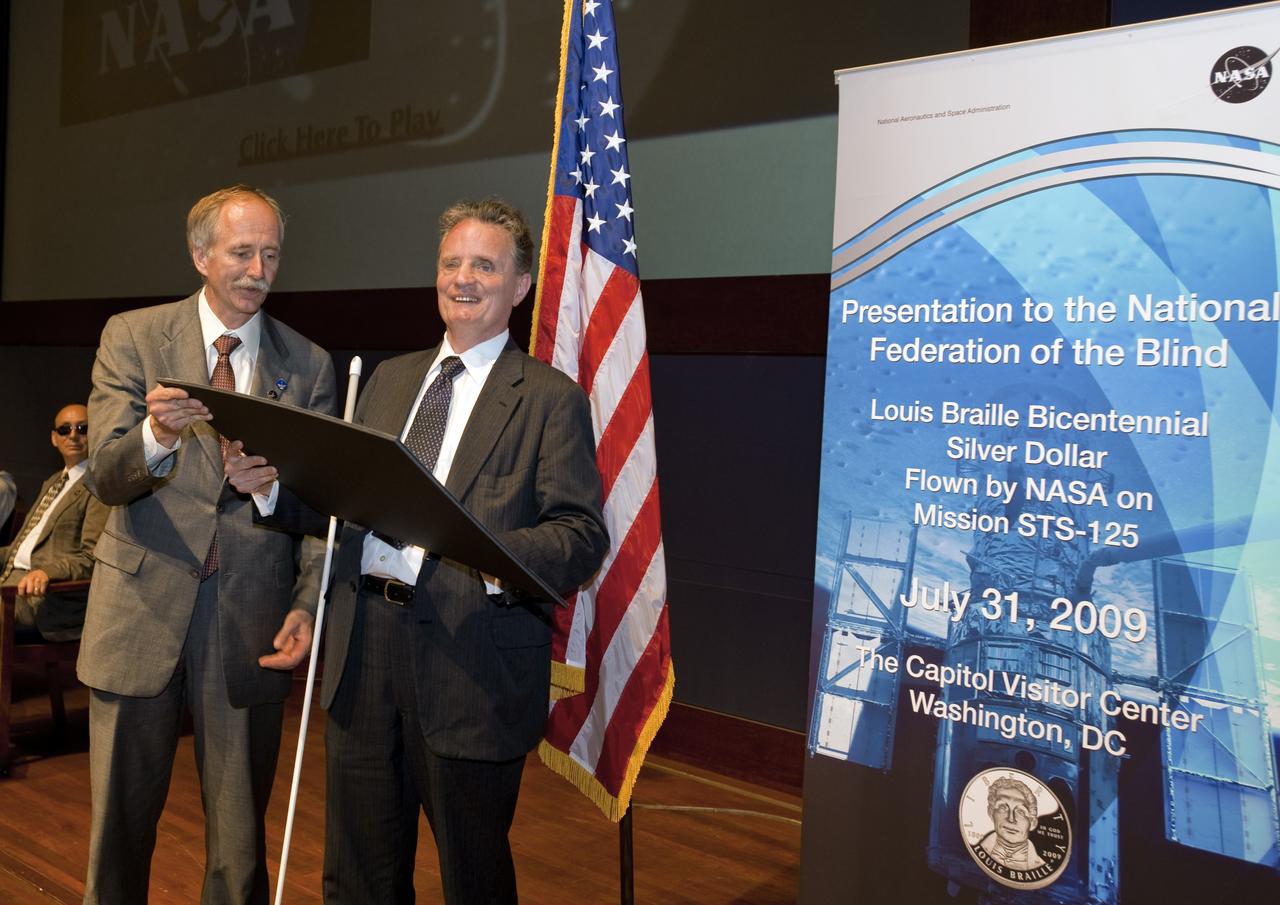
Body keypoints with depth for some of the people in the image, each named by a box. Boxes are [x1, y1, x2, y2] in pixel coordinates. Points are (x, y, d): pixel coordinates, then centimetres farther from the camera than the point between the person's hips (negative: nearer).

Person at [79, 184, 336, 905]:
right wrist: (155, 435, -30)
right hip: (143, 613, 0)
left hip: (251, 625, 1)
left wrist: (307, 604, -12)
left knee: (241, 839, 11)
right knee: (121, 824, 12)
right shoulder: (132, 338, 2)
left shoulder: (310, 365, 4)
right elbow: (106, 478, -8)